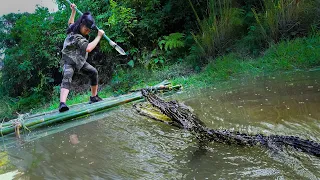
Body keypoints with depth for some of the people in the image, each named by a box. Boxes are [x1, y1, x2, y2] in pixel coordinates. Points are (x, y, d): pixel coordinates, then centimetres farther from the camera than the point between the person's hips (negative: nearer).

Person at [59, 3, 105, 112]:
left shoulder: (73, 28, -1)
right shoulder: (76, 37, -30)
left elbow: (70, 23, 24)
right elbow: (88, 48, -43)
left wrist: (73, 11, 23)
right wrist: (99, 36, -36)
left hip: (80, 61, 10)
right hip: (69, 62, -10)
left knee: (93, 72, 3)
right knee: (67, 77, -31)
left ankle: (94, 97, 13)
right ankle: (62, 103, -49)